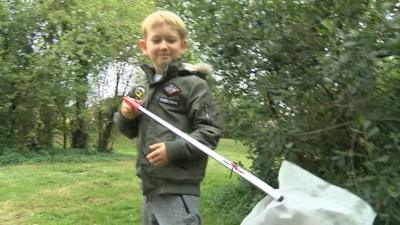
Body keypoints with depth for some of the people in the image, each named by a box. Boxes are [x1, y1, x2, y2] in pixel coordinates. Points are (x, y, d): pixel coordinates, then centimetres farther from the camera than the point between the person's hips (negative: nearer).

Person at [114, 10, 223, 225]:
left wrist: (175, 149, -22)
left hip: (179, 189, -7)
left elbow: (210, 131, -13)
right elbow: (131, 131, 20)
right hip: (149, 186, 7)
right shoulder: (141, 86, 11)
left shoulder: (193, 84, -9)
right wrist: (125, 116, -1)